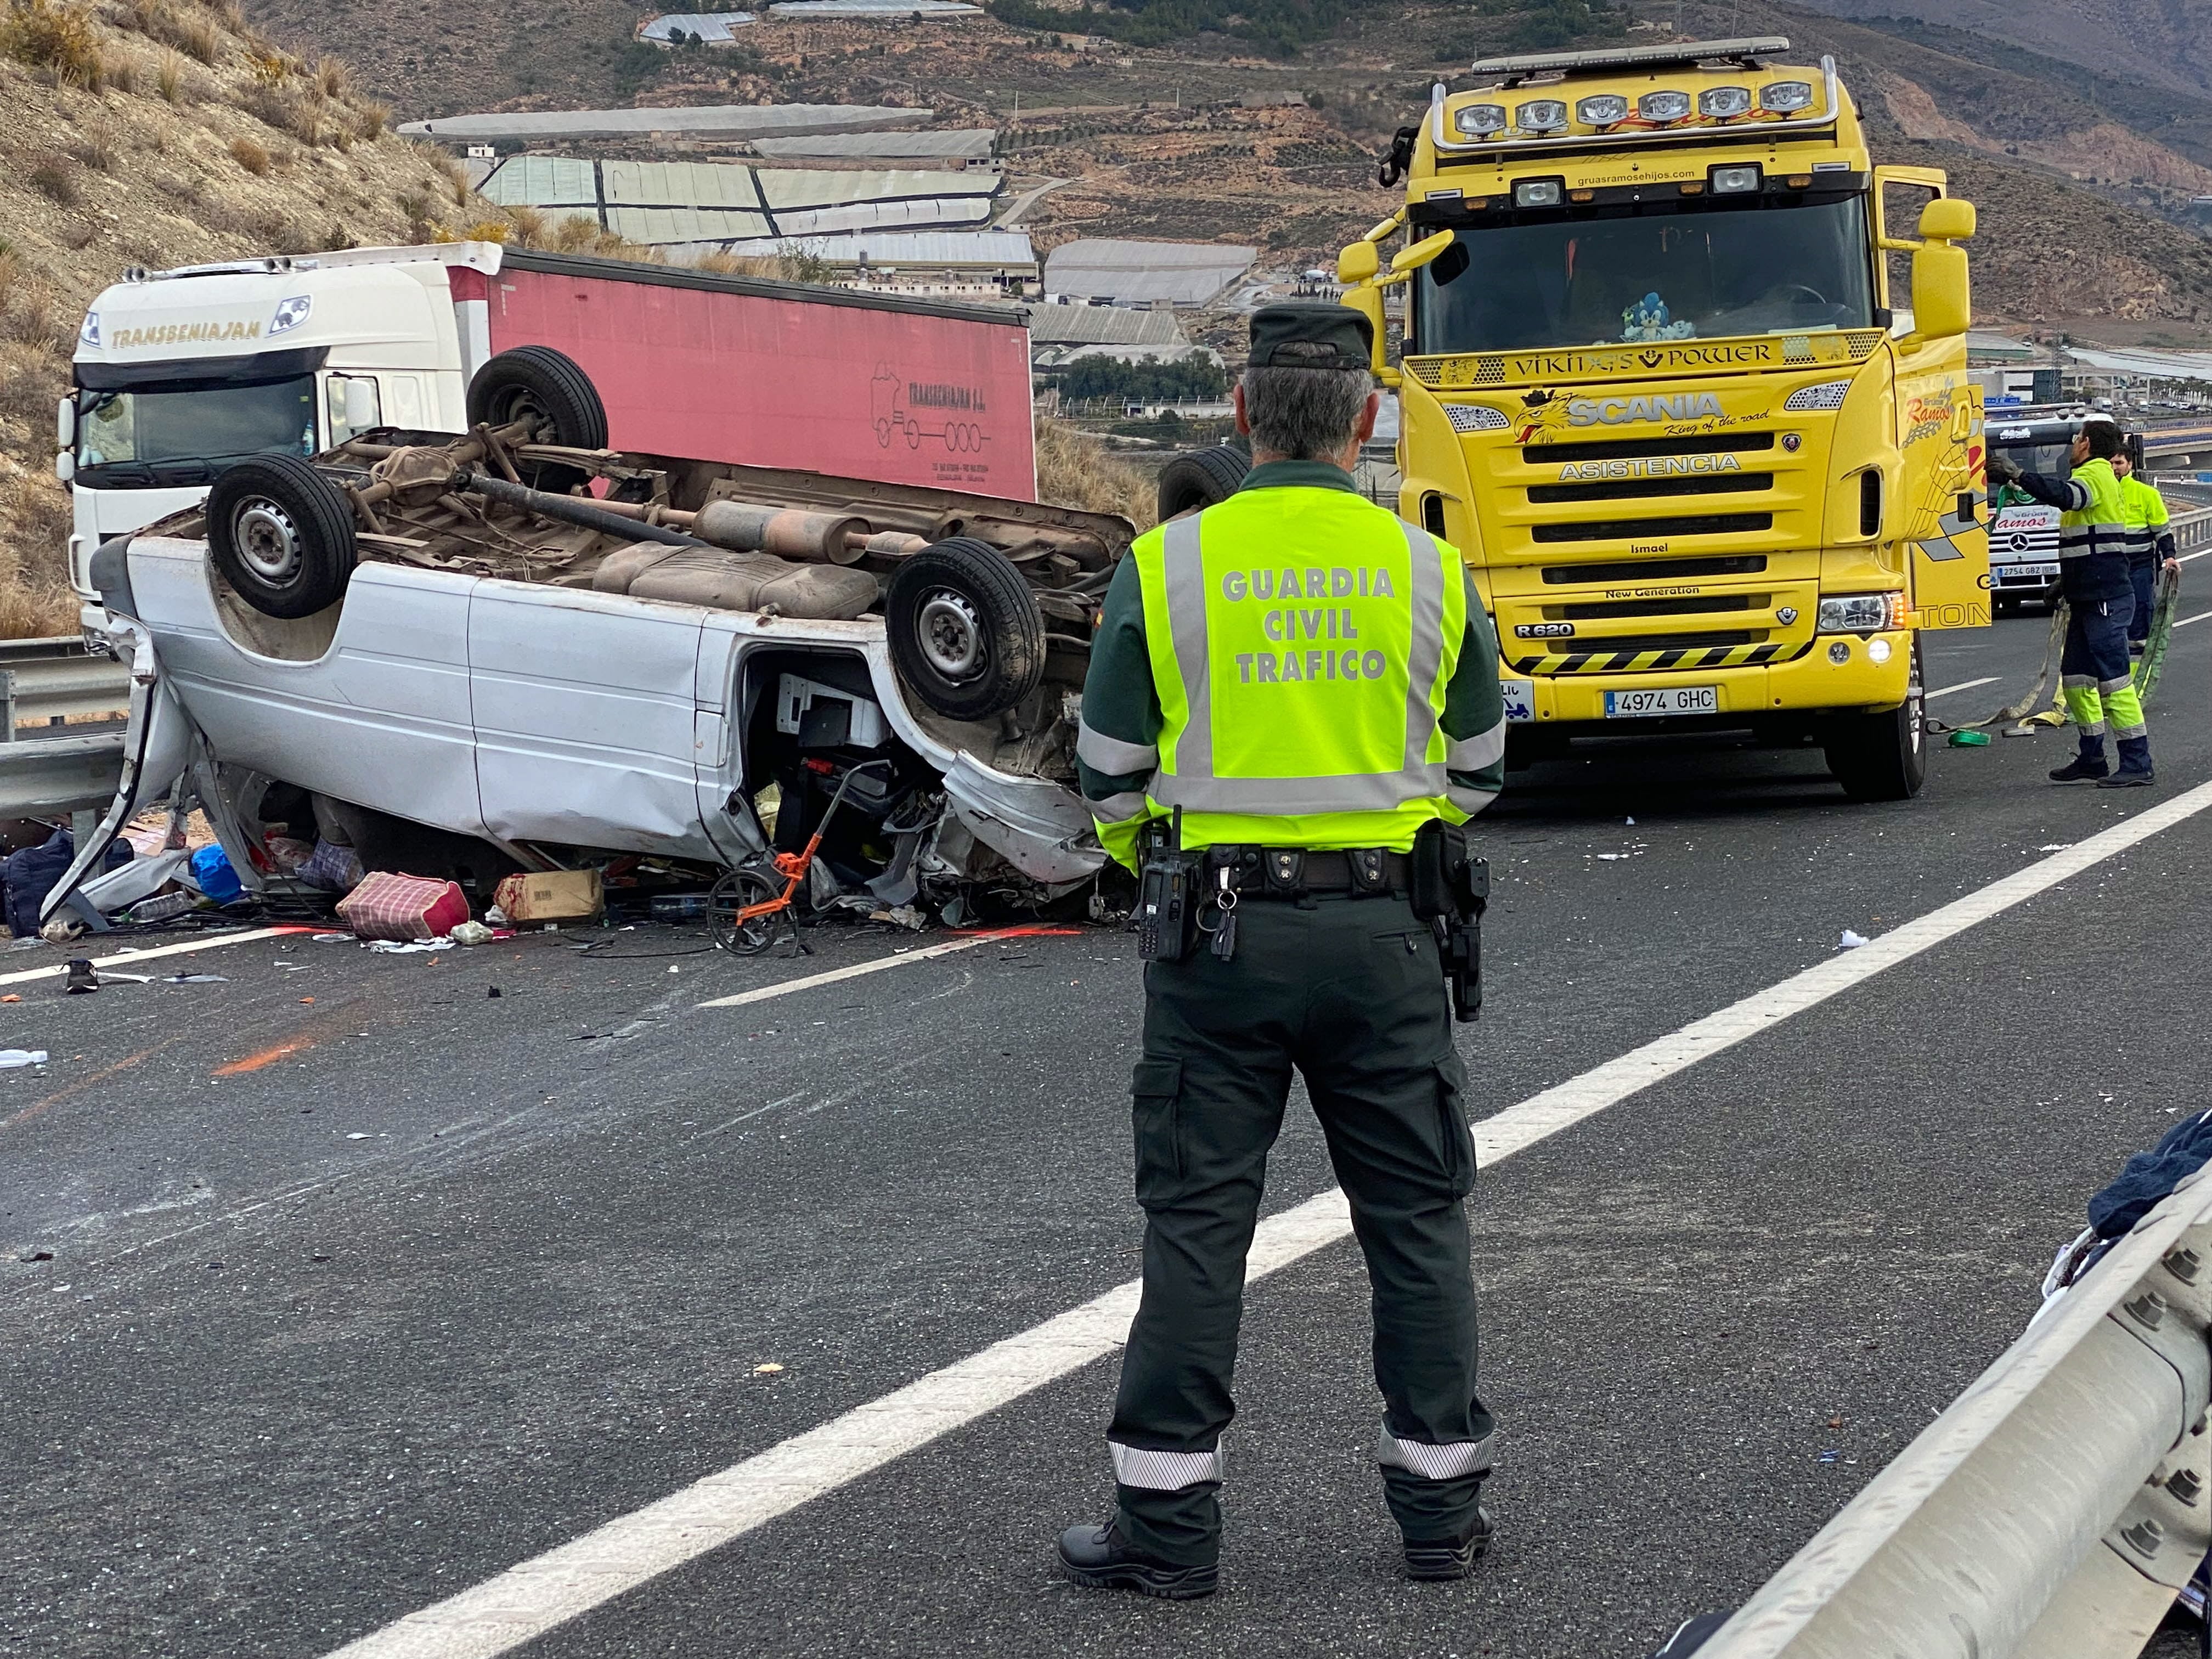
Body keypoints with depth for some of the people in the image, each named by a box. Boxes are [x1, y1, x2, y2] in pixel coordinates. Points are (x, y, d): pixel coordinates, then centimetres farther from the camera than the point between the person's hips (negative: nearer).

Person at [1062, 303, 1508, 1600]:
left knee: (1197, 1222, 5)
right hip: (1386, 932, 1)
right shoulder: (1428, 570, 0)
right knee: (1418, 1216, 11)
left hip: (1217, 934, -1)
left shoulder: (1167, 568, -5)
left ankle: (1168, 1518, 7)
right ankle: (1441, 1503, 17)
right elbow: (1478, 769, 9)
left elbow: (1112, 774, 0)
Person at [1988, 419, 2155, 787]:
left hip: (2106, 599, -11)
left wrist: (2017, 475, -36)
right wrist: (2067, 580, 28)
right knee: (2075, 678, 13)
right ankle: (2092, 758, 20)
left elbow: (2066, 495, -34)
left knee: (2113, 678, -12)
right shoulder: (2094, 476, 22)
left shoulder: (2096, 474, -10)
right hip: (2087, 598, 11)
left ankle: (2138, 764, -13)